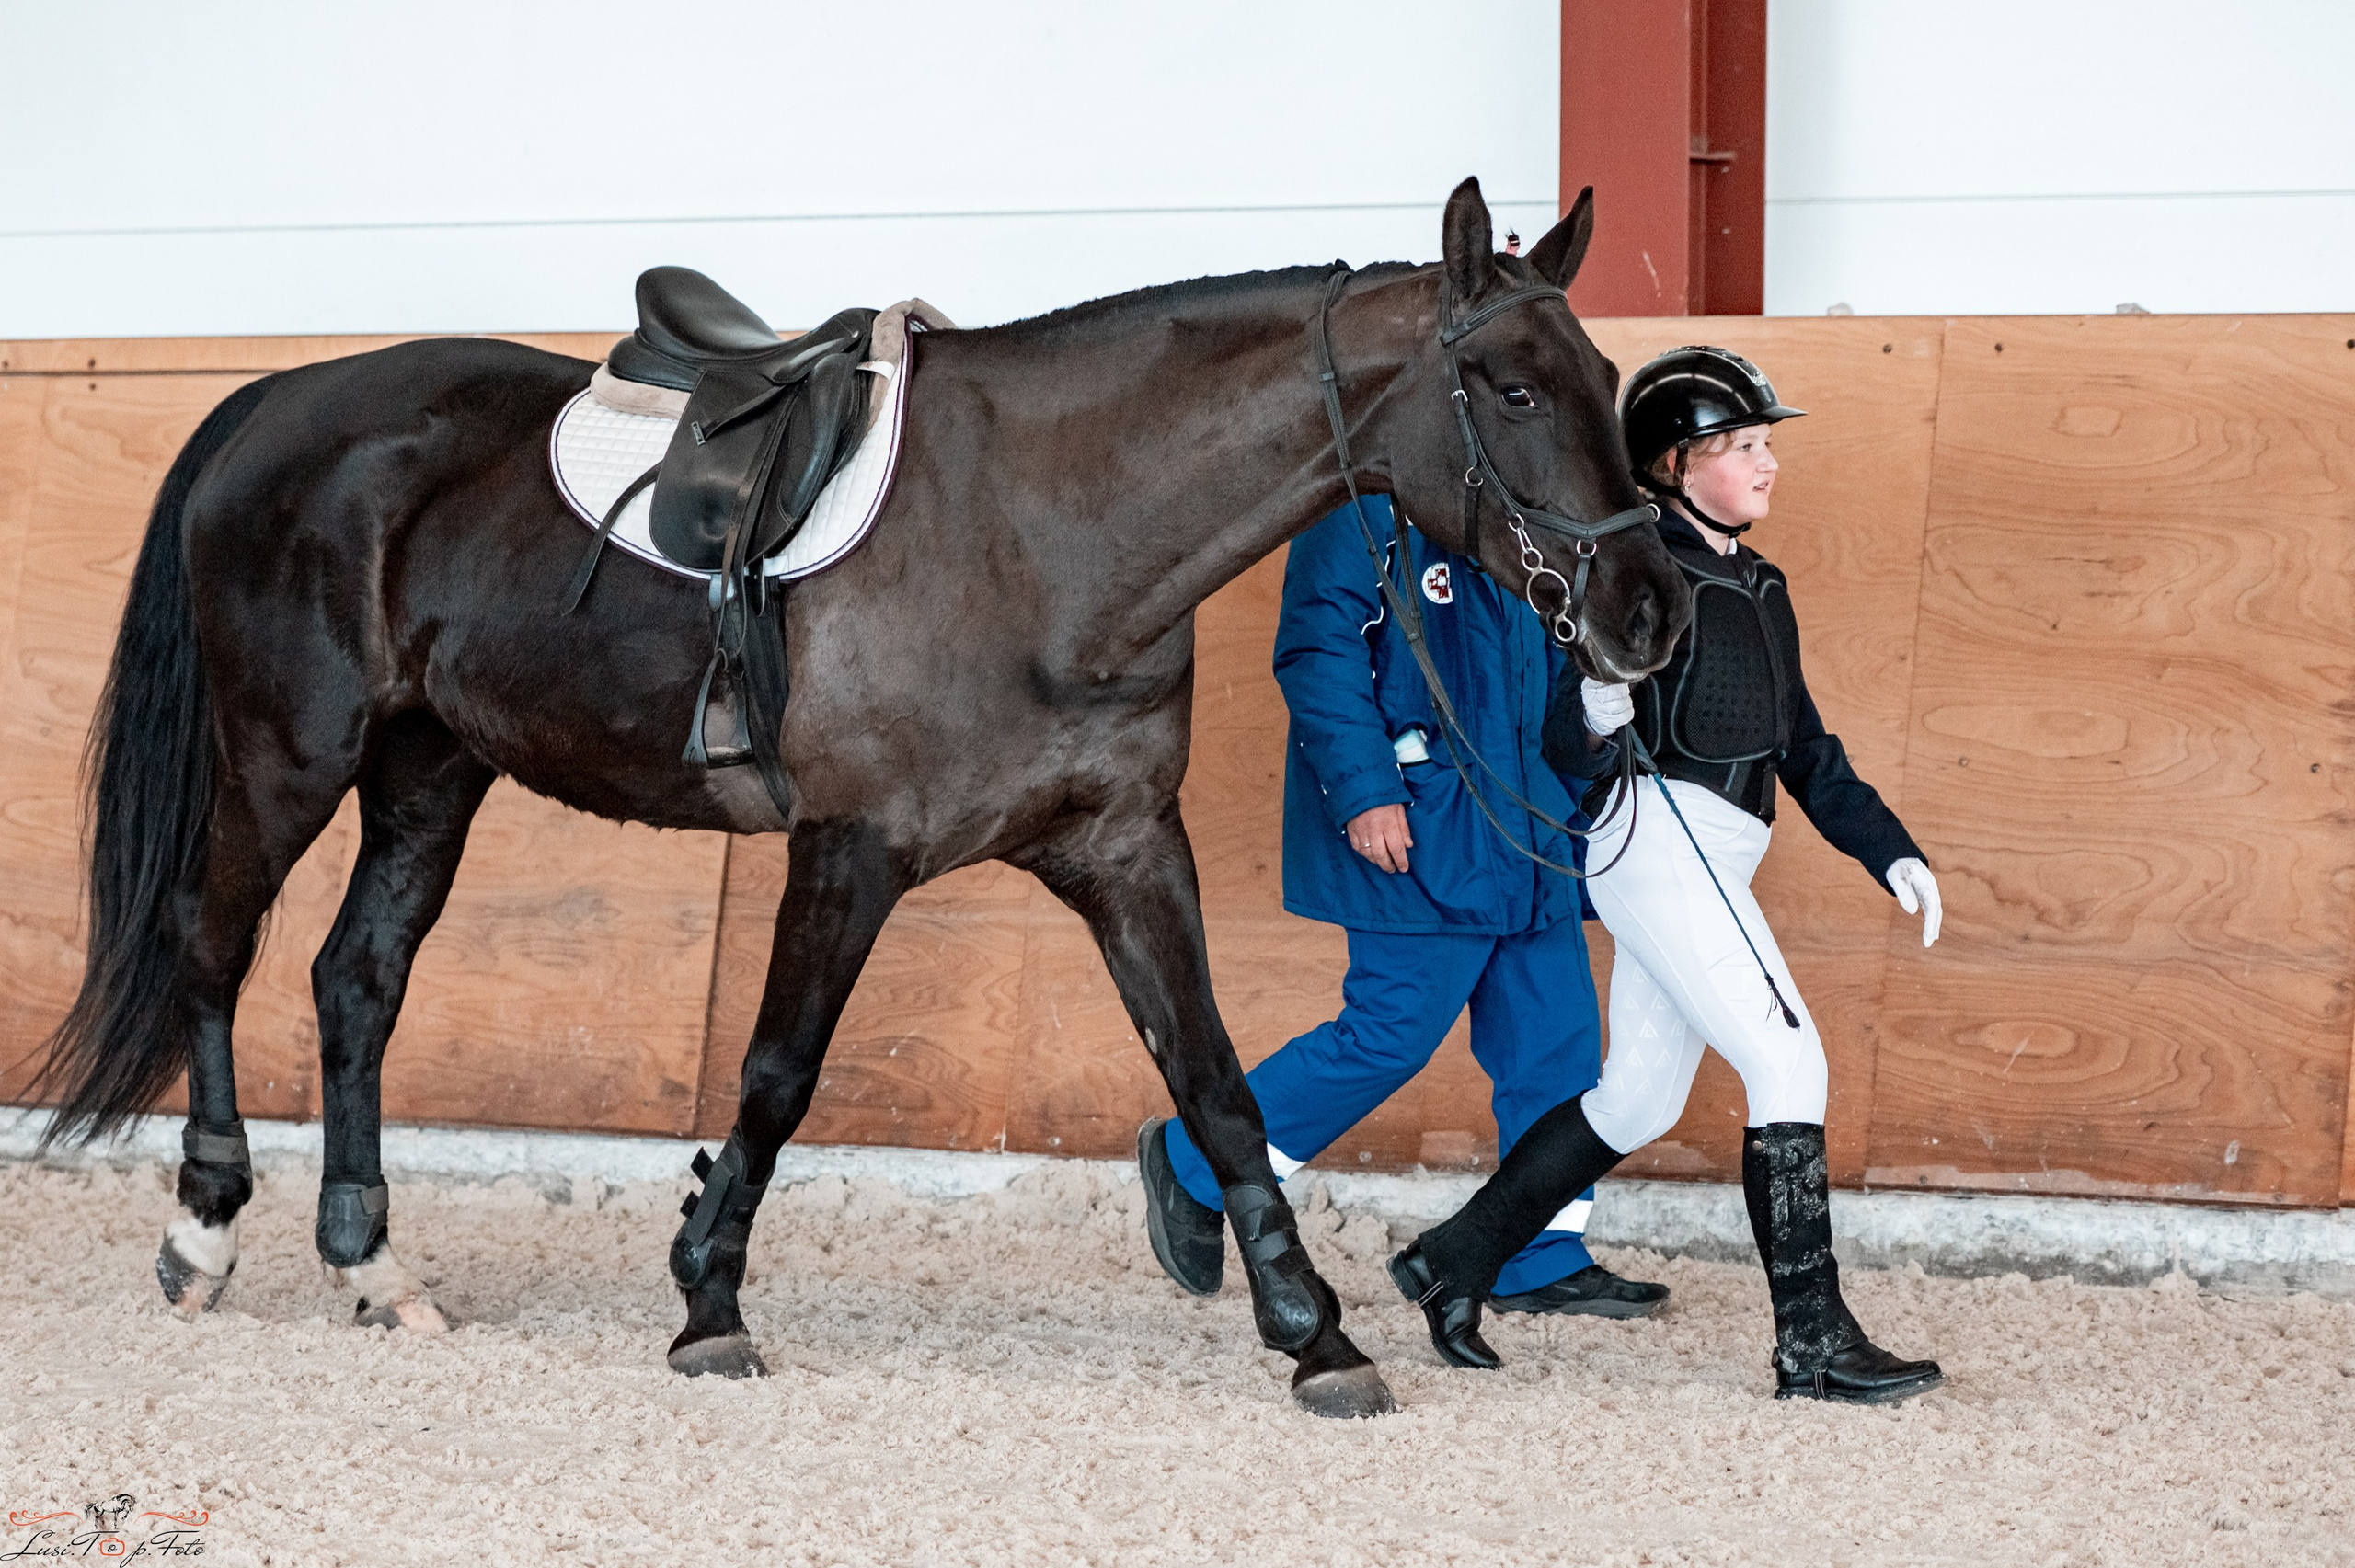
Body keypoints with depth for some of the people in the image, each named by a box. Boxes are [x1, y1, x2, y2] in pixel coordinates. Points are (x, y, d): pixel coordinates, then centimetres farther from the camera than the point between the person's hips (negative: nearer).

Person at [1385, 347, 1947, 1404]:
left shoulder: (1757, 584, 18)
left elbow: (1803, 746, 23)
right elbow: (1564, 750, -11)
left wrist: (1890, 850, 16)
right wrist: (1595, 713, -33)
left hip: (1711, 859, 10)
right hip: (1656, 831, -10)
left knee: (1640, 1102, 14)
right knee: (1789, 1064, -13)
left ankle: (1454, 1263, 26)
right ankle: (1813, 1342, -11)